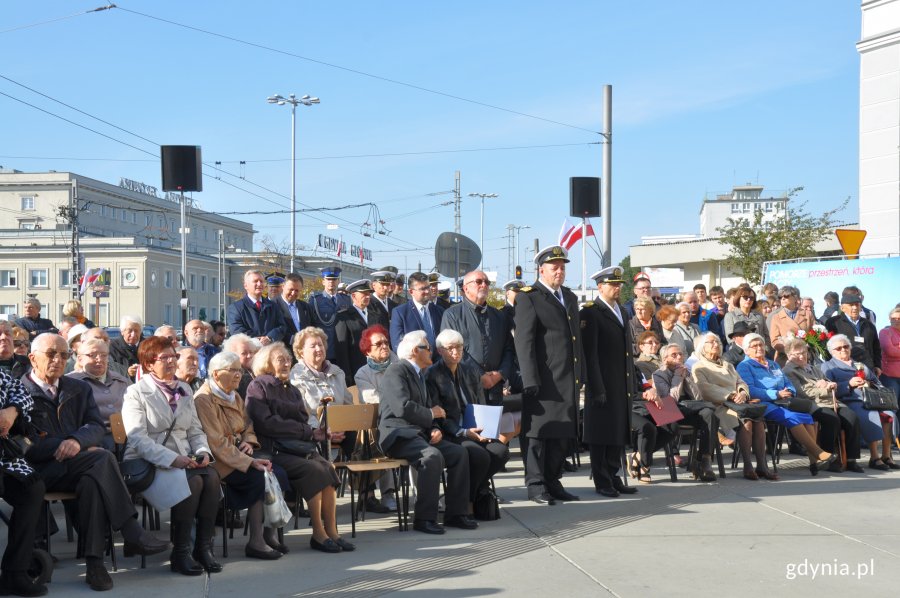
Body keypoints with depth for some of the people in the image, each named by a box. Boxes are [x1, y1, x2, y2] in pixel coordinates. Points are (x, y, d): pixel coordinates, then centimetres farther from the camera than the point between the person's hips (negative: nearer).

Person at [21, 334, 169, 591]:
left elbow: (96, 427, 7)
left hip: (75, 469, 4)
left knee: (91, 482, -34)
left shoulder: (79, 389, 21)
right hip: (39, 472, -4)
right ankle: (132, 534, -27)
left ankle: (94, 561, -35)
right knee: (102, 458, -31)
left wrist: (77, 441, -15)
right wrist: (63, 447, -16)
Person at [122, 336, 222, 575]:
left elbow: (196, 430, 17)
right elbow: (138, 439, -14)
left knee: (212, 476, -26)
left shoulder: (185, 390, 19)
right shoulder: (136, 392, -2)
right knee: (193, 481, -31)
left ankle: (204, 547, -19)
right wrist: (172, 459, -25)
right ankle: (180, 553, -21)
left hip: (183, 459, 6)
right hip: (148, 463, -5)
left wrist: (203, 451, -6)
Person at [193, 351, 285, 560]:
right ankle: (256, 542, -22)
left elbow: (248, 427, 23)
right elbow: (217, 443, -18)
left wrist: (248, 442, -2)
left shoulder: (235, 397, 17)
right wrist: (250, 462, -23)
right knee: (259, 476, -28)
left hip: (238, 454, 8)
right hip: (218, 461, -8)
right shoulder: (204, 399, -11)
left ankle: (271, 533, -15)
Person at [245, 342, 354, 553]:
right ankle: (319, 534, -22)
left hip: (299, 446, 6)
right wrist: (306, 431, -10)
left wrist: (314, 433, -7)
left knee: (327, 467, -22)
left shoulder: (292, 390, 25)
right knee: (313, 469, -29)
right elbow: (265, 423, -11)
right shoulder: (258, 387, 2)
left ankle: (331, 531, -23)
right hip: (273, 449, -6)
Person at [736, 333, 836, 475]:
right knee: (793, 418, -32)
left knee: (808, 417, -23)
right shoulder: (744, 366, 7)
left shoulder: (773, 365, 30)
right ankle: (819, 454, -29)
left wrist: (789, 393, 0)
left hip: (783, 404, 6)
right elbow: (750, 390, -10)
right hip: (765, 406, -6)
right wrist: (777, 394, -14)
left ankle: (813, 460, -31)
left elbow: (789, 385, 25)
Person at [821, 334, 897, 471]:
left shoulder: (860, 364, 34)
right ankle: (874, 458, -33)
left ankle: (886, 456, -26)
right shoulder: (828, 366, 17)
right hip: (849, 402, -5)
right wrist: (849, 384, -14)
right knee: (870, 416, -35)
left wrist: (869, 384, 2)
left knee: (888, 412, -28)